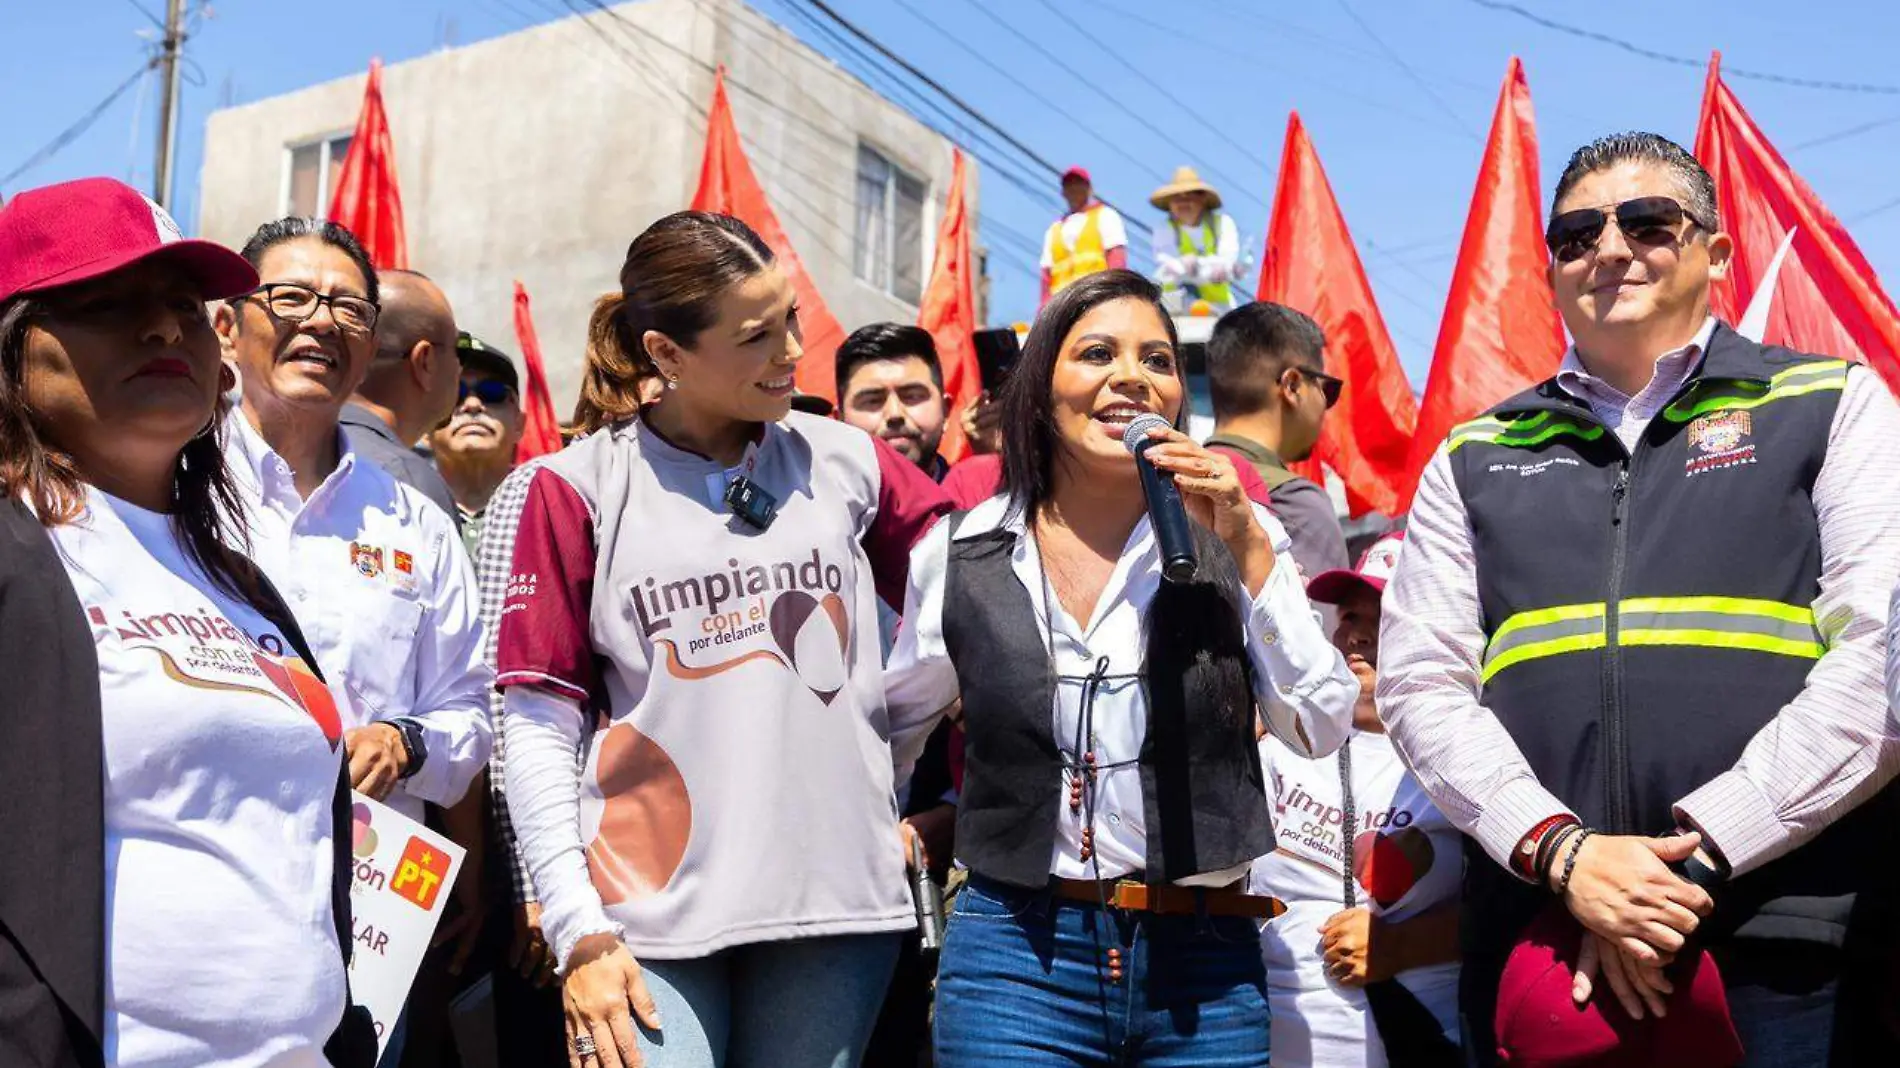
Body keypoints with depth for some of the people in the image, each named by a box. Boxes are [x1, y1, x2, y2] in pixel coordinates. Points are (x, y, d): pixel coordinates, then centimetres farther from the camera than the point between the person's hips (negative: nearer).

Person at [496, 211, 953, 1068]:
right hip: (651, 911, -2)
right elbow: (542, 726, 0)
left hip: (839, 899, 2)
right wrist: (577, 932, -5)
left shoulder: (845, 462, 6)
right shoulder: (582, 487, 0)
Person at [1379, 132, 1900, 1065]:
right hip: (1535, 938, 2)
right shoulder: (1477, 456, 12)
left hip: (1792, 944, -1)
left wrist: (1699, 854, -12)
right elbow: (1420, 680, 5)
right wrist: (1561, 850, -11)